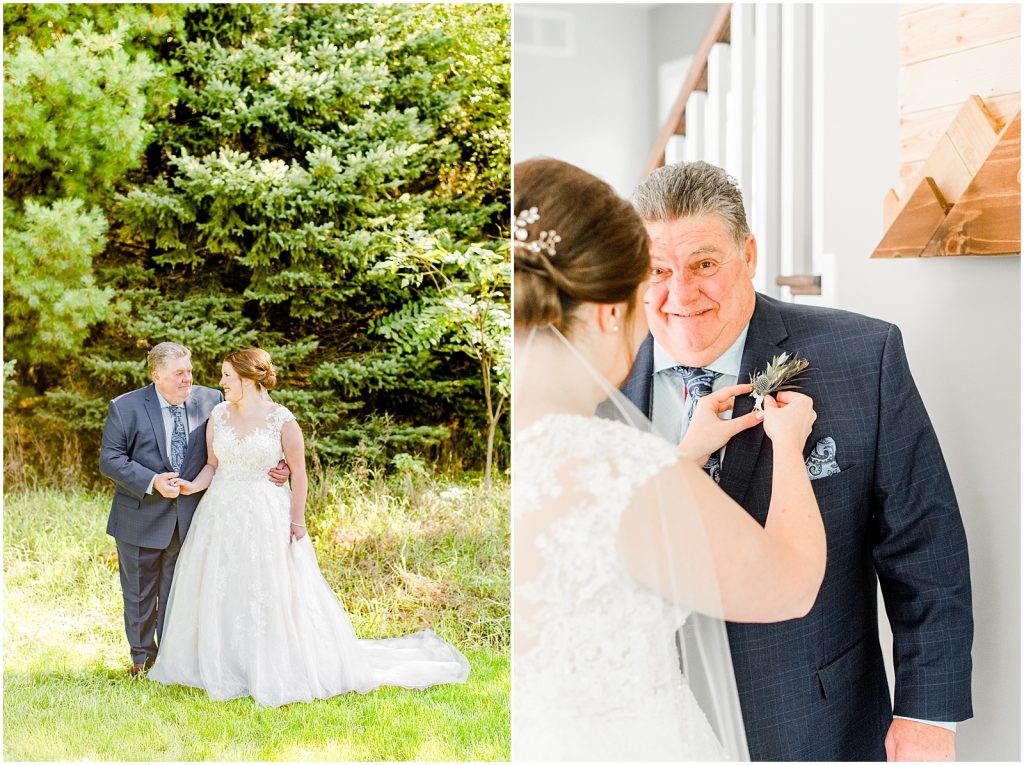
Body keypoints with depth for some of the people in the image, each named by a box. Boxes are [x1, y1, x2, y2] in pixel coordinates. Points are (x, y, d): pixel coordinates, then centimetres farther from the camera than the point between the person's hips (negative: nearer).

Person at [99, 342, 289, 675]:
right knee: (140, 593, 15)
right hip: (142, 518, -1)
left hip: (190, 517, 1)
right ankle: (142, 656, 35)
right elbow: (110, 459, -10)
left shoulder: (211, 401, -3)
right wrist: (152, 482, -22)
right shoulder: (125, 407, -9)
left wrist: (273, 467, -20)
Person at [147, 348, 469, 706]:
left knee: (272, 596, 2)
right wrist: (192, 486, -11)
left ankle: (275, 671, 16)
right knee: (218, 593, 10)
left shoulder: (281, 420, -11)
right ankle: (222, 667, 24)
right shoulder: (218, 415, 2)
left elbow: (299, 474, -7)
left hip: (267, 518, -4)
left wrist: (297, 522, -7)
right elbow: (213, 465, 8)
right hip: (222, 516, 5)